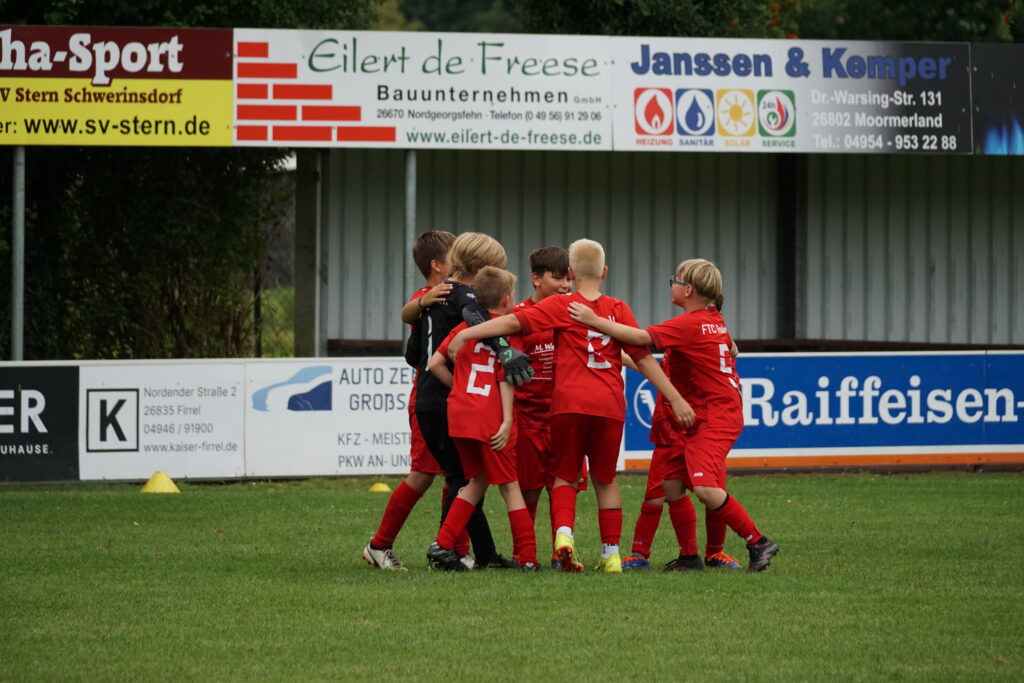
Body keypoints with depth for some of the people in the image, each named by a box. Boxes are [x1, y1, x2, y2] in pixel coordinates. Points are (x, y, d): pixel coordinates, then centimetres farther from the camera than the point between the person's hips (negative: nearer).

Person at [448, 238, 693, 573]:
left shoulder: (560, 306, 2)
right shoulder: (619, 309, 8)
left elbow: (515, 321, -10)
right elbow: (643, 357, 6)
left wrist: (467, 332, -10)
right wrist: (676, 398, 8)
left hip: (569, 402, -2)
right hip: (610, 404, 2)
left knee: (565, 475, 11)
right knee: (605, 479, 16)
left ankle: (564, 531, -15)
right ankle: (611, 553, 12)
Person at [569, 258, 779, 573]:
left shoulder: (690, 324, -16)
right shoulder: (714, 320, 12)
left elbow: (642, 338, -23)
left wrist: (595, 321, -20)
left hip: (716, 417, -10)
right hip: (699, 417, 10)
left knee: (705, 487, -22)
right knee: (672, 483, 7)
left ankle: (758, 543, -14)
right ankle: (689, 556, 14)